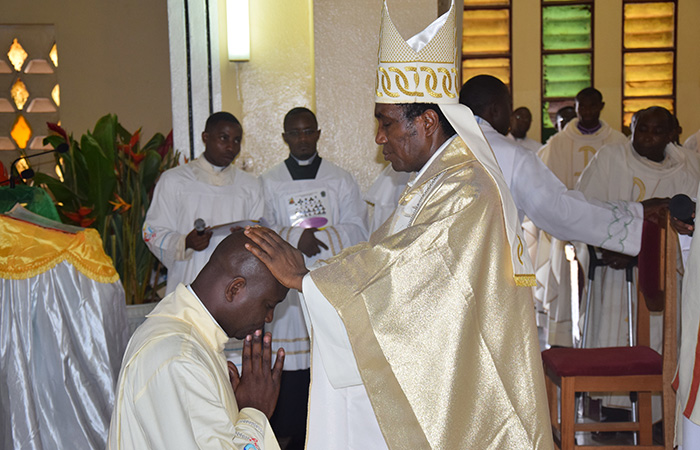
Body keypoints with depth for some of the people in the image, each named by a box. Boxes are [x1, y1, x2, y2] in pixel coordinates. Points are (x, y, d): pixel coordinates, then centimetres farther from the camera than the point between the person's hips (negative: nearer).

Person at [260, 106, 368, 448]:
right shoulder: (269, 183, 12)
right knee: (293, 372, -5)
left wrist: (318, 236, -12)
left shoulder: (341, 180, 11)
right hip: (289, 289, 0)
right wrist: (296, 238, -12)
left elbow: (358, 231, 3)